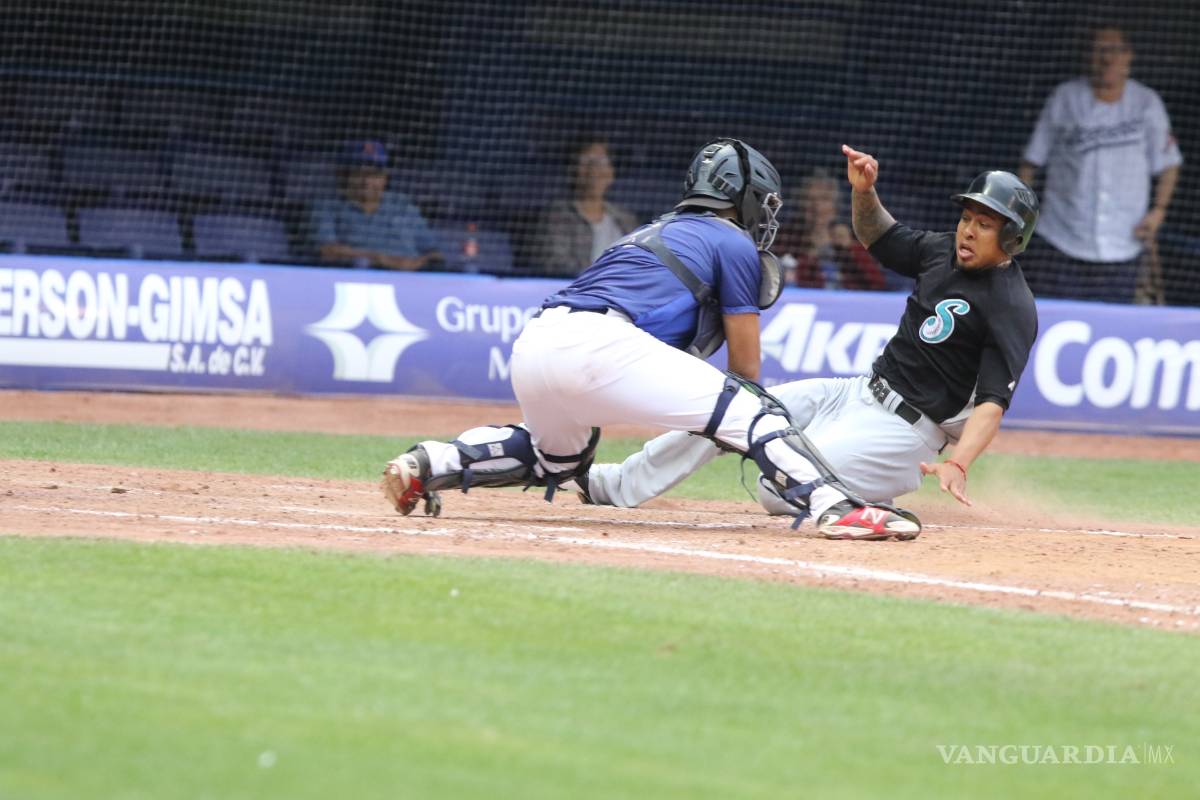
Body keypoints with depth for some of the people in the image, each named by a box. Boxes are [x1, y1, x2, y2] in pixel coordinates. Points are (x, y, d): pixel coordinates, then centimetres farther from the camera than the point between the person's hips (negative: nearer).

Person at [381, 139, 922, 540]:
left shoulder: (651, 233, 34)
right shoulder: (735, 245, 12)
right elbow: (745, 368, 15)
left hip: (532, 344, 8)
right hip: (595, 345, -8)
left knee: (559, 459, 35)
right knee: (746, 413, -7)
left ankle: (430, 465, 20)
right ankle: (830, 505, -27)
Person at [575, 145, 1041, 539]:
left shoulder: (1012, 308, -19)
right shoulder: (945, 252, 5)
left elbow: (993, 402, -27)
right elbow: (877, 236, 22)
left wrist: (958, 465, -42)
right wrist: (863, 190, 1)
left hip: (906, 429, -9)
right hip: (859, 392, 9)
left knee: (776, 489, -22)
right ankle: (619, 486, 16)